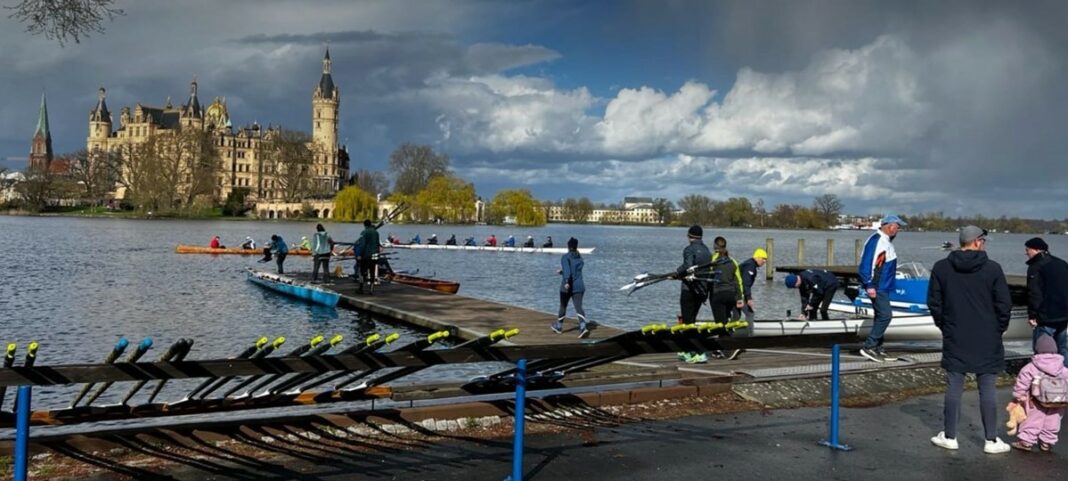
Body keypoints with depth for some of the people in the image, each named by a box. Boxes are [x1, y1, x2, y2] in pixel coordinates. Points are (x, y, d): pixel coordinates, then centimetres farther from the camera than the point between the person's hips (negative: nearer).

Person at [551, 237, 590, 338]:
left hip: (567, 286, -3)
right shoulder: (580, 258, 12)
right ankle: (583, 327, -26)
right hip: (579, 286, 3)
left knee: (563, 306, 15)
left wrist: (567, 281, -36)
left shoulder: (565, 257, -7)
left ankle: (558, 327, 33)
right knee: (578, 307, -5)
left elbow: (567, 270, -24)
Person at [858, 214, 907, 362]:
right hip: (877, 287, -10)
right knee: (885, 315, -13)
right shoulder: (876, 241, -18)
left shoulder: (887, 241, 14)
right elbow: (866, 264, -22)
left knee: (881, 317, 12)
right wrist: (869, 286, -24)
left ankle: (877, 349, 19)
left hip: (883, 287, 10)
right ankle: (868, 347, -8)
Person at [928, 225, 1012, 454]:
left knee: (954, 387, 7)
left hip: (955, 340, 2)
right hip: (987, 341, -1)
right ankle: (991, 440, 12)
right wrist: (999, 329, 9)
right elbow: (1004, 304, -5)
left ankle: (949, 436, 13)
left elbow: (934, 303, 1)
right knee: (988, 389, 5)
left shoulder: (941, 268, -1)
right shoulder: (992, 269, -7)